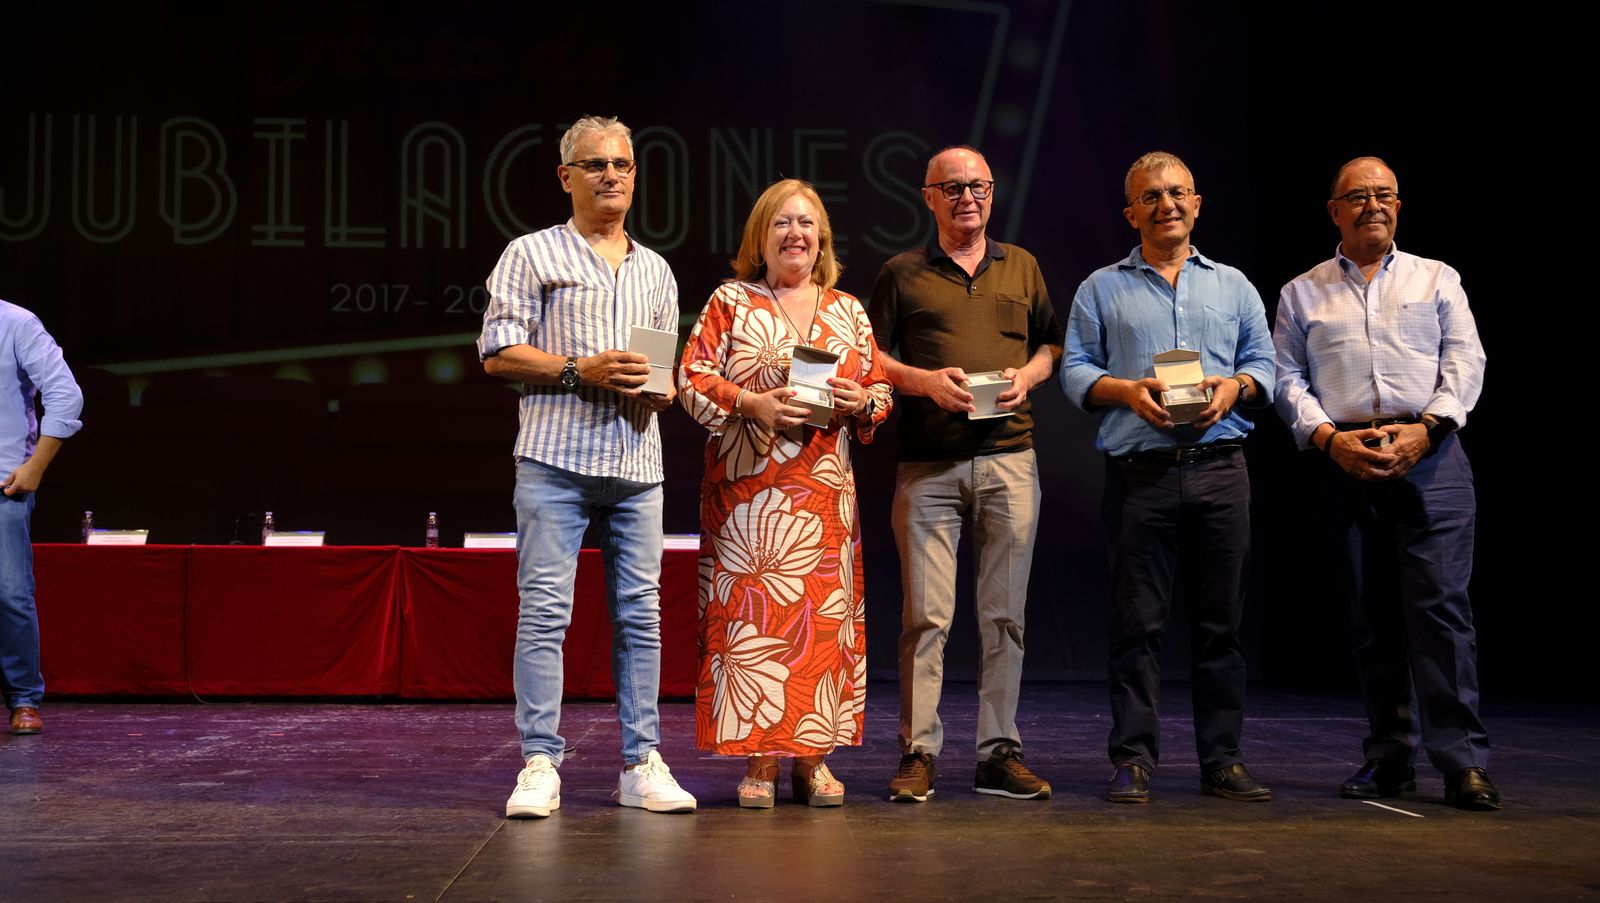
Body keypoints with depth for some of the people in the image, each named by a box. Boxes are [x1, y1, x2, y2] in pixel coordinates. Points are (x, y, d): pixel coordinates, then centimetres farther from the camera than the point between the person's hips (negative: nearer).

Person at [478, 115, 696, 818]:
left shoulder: (655, 270, 21)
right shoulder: (532, 255, 6)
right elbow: (498, 353, -1)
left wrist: (658, 390, 0)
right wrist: (580, 372, -12)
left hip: (637, 461, 4)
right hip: (556, 454, -4)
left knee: (641, 613, 4)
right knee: (544, 611, -6)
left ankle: (641, 765, 10)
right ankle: (540, 765, -1)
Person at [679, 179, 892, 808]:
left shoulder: (848, 311, 15)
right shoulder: (730, 302, 6)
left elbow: (880, 389, 16)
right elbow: (693, 381, -2)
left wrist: (861, 401, -6)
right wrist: (753, 404, -16)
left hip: (825, 490, 3)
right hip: (747, 490, -3)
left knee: (823, 614, 1)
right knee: (751, 612, -5)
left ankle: (812, 756, 10)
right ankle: (760, 759, 3)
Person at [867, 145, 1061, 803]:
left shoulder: (1022, 267, 17)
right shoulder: (902, 273, 10)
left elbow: (1053, 343, 20)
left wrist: (1028, 374, -1)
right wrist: (924, 380, -9)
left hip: (1010, 459, 2)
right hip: (927, 464, -2)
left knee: (1005, 612, 3)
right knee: (926, 613, -5)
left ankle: (999, 753, 11)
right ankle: (918, 751, 3)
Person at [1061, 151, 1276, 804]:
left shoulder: (1233, 285, 19)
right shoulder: (1102, 289, 13)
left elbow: (1264, 360, 13)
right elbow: (1075, 370, 6)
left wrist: (1234, 387, -7)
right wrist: (1127, 390, -11)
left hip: (1219, 465, 2)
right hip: (1139, 473, -2)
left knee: (1220, 620, 3)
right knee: (1137, 621, -2)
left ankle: (1222, 760, 10)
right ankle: (1134, 761, 4)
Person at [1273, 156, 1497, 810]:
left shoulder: (1437, 279, 15)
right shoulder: (1302, 293, 16)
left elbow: (1465, 362, 6)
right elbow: (1287, 377, 9)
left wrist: (1425, 428, -10)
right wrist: (1328, 437, -7)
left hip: (1429, 456, -1)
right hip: (1346, 462, 1)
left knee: (1441, 603, -10)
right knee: (1371, 614, 4)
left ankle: (1461, 761, -8)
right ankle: (1388, 758, 10)